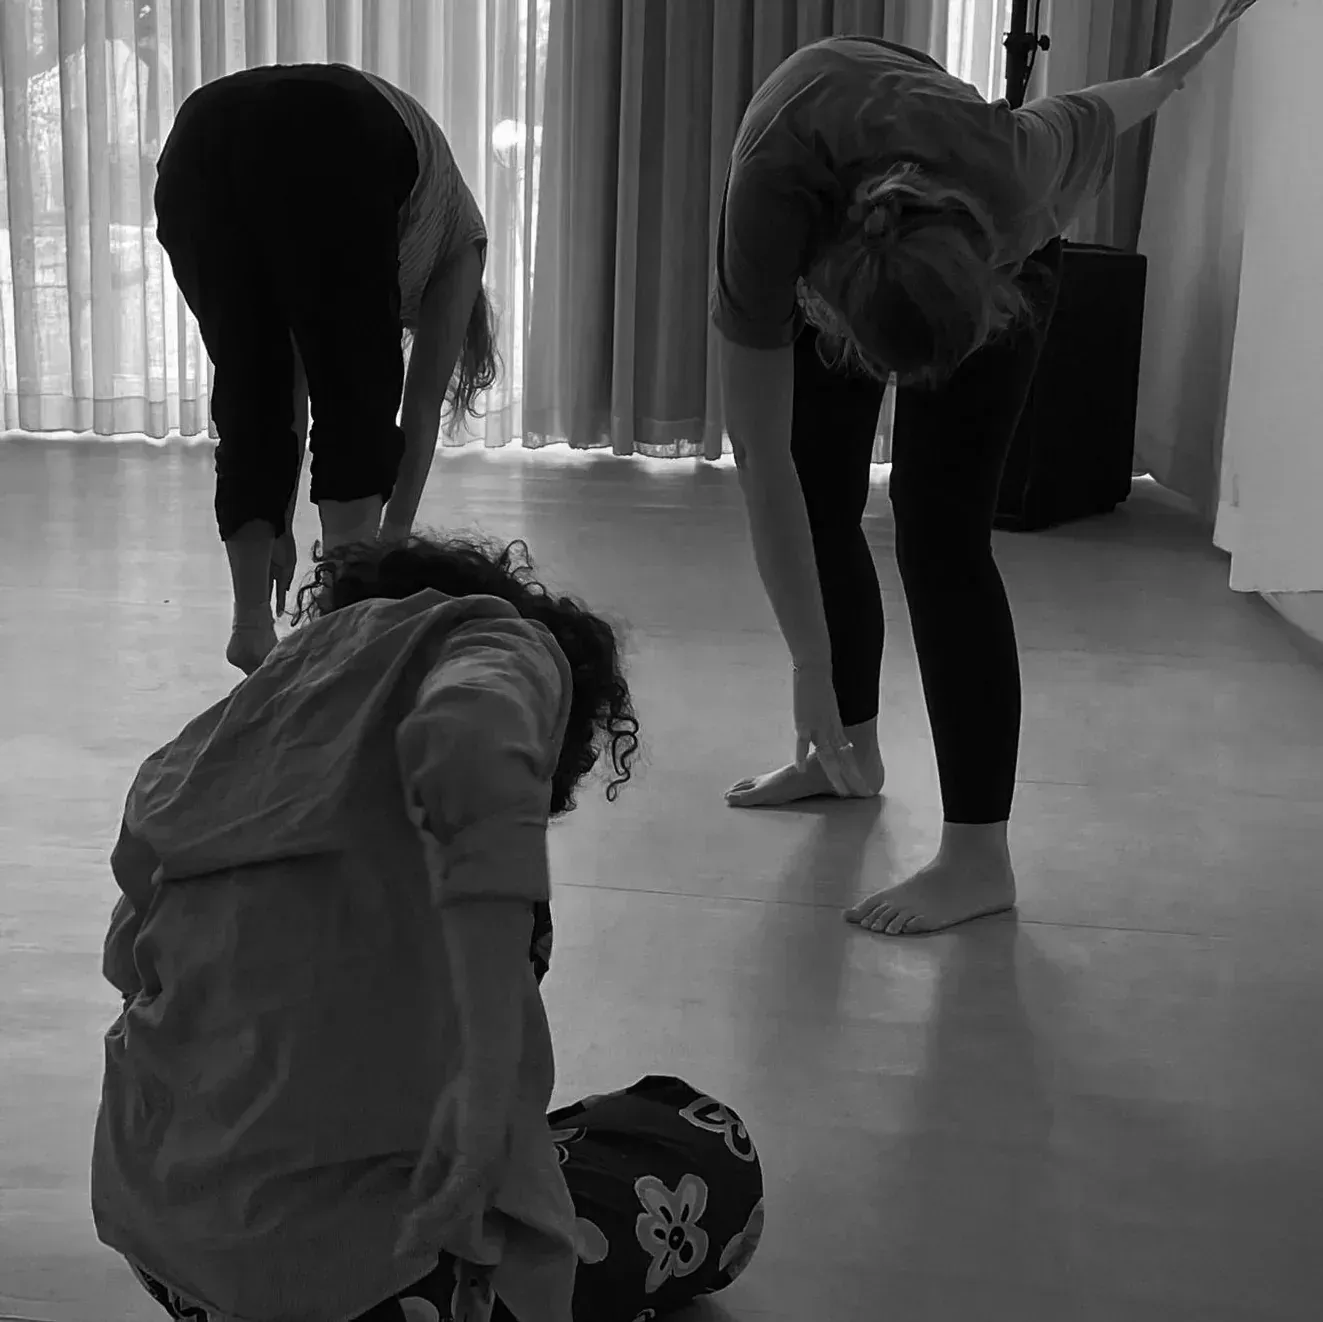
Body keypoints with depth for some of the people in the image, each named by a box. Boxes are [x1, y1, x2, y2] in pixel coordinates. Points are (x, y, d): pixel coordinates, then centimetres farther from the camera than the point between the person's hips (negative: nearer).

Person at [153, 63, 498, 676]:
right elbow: (424, 408, 29)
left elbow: (294, 394, 43)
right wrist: (391, 545, 33)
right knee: (360, 393, 11)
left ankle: (252, 626, 12)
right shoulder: (457, 233, 35)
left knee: (248, 392, 16)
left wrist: (280, 524, 46)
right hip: (327, 148, -4)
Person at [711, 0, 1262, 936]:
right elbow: (763, 455, -37)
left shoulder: (1008, 165, -42)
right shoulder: (770, 206, -42)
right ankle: (850, 749, 27)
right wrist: (810, 669, -36)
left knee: (939, 531, -14)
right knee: (819, 511, 2)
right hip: (830, 252, 2)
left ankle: (981, 858, -13)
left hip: (994, 257, -2)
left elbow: (1090, 118, -17)